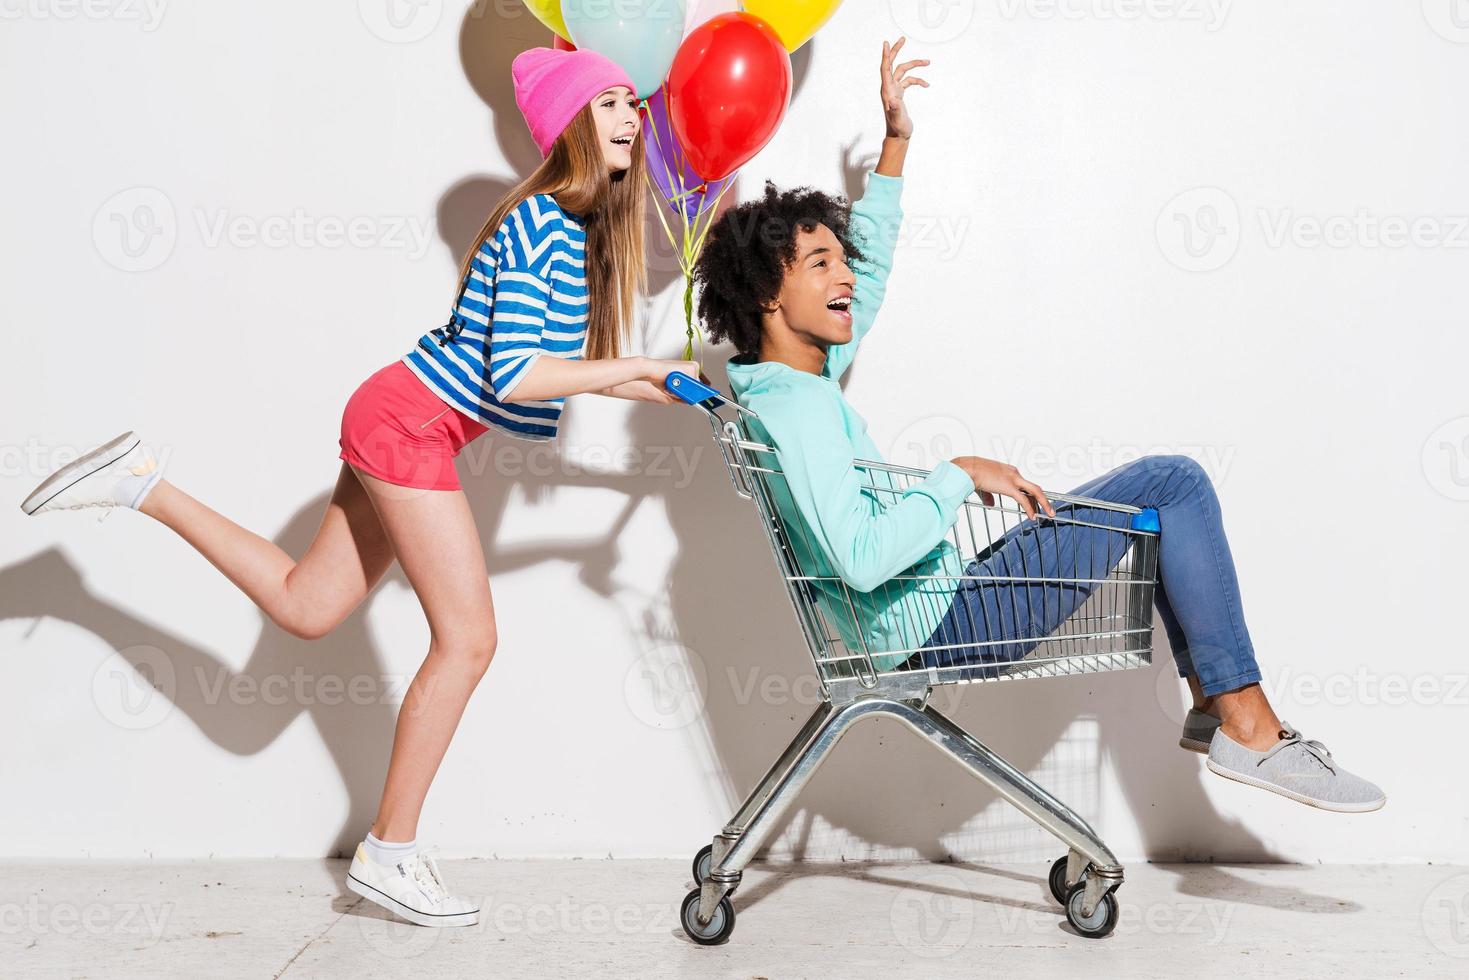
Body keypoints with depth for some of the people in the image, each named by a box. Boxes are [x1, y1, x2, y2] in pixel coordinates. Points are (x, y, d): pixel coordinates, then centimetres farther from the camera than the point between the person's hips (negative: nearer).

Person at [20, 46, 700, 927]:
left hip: (401, 426, 9)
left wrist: (673, 392, 16)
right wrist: (637, 367, -15)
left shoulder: (583, 230, 12)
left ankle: (142, 485, 20)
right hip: (410, 424, -9)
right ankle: (390, 854, 5)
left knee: (304, 609, 14)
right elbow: (515, 376, -23)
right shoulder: (537, 224, -17)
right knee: (468, 638, -6)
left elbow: (564, 360, 18)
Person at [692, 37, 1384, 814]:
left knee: (1166, 490, 20)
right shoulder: (796, 406, -22)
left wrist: (895, 144, 21)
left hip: (933, 610, 11)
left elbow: (869, 265, 24)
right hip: (938, 629, -11)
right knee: (1174, 483, -8)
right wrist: (961, 476, -25)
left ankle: (1212, 700, 20)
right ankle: (1247, 727, -5)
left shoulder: (794, 378, 8)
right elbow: (861, 557, -34)